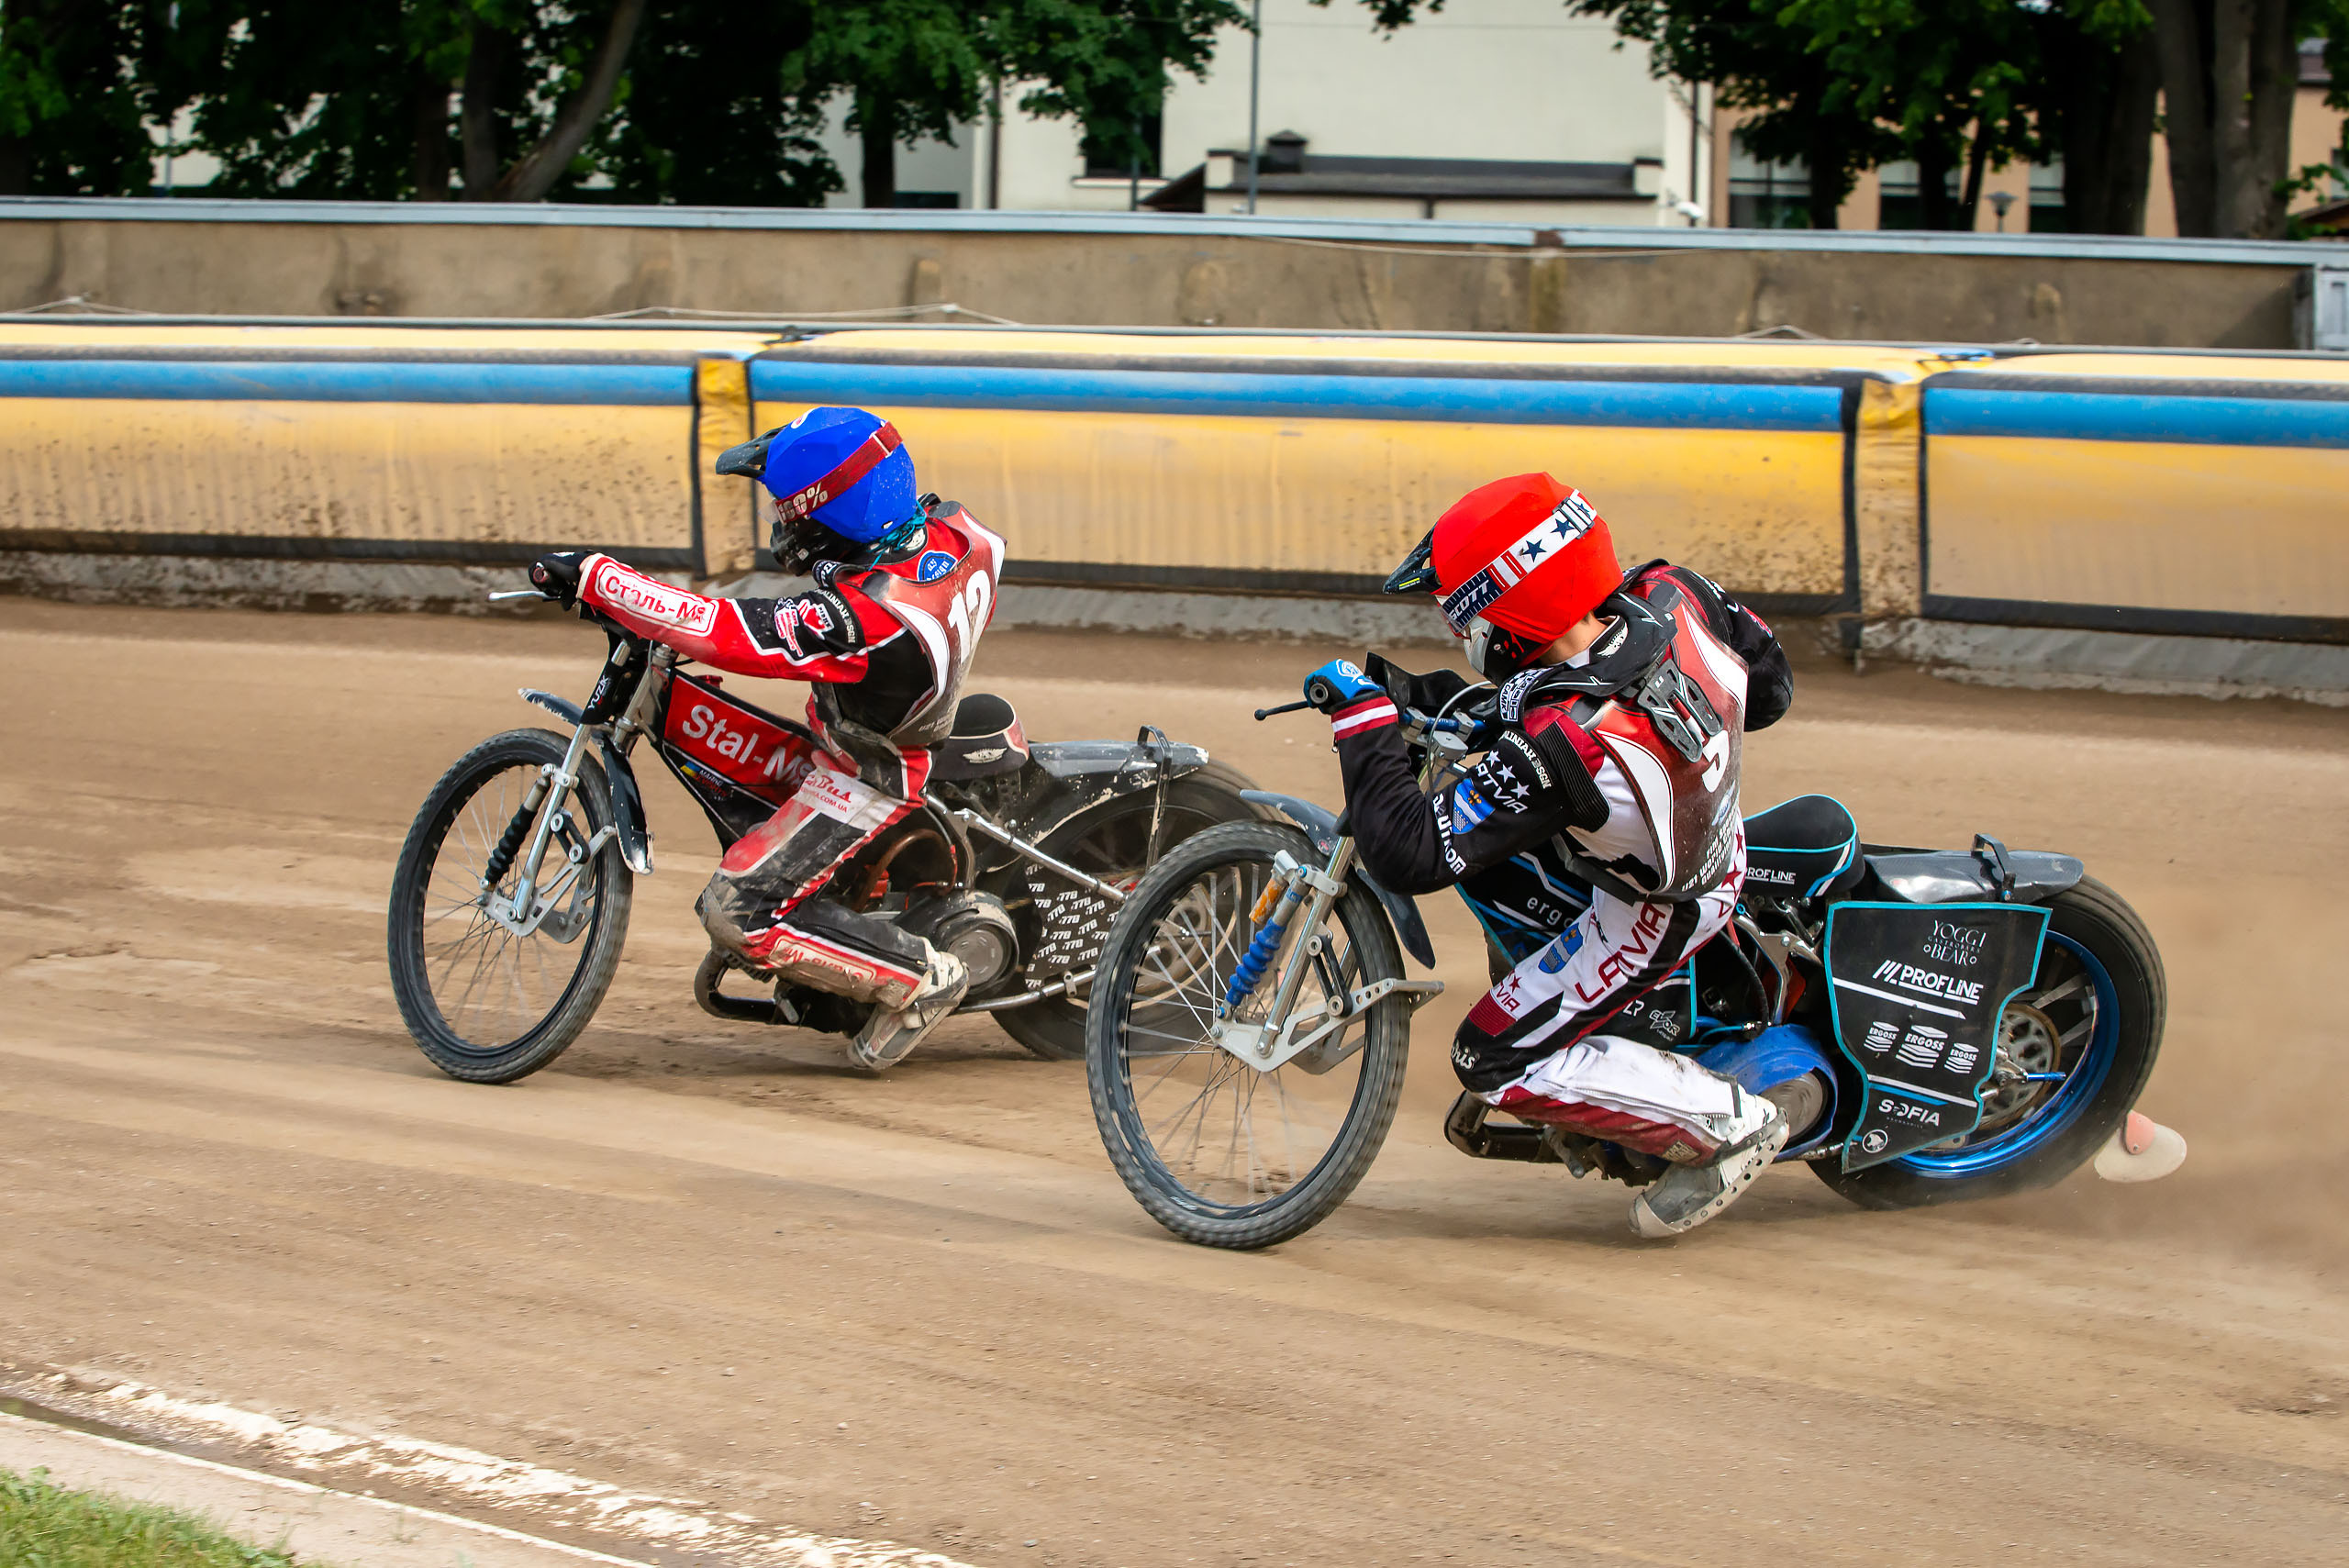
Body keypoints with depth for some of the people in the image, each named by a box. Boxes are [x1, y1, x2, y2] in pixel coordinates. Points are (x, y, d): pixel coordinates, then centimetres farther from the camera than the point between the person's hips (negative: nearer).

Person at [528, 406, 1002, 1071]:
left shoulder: (864, 618, -40)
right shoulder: (954, 532, -18)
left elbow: (720, 633, -40)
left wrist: (590, 575, -33)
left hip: (866, 779, -9)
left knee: (737, 913, -9)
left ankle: (920, 976, -1)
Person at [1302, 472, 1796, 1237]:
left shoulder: (1558, 747, -41)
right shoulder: (1673, 597, -23)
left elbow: (1409, 855, -33)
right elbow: (1768, 684, -1)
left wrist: (1363, 718, -25)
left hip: (1658, 910, -8)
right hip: (1715, 836, 8)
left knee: (1493, 1061, 3)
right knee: (1482, 856, 18)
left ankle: (1729, 1123, 3)